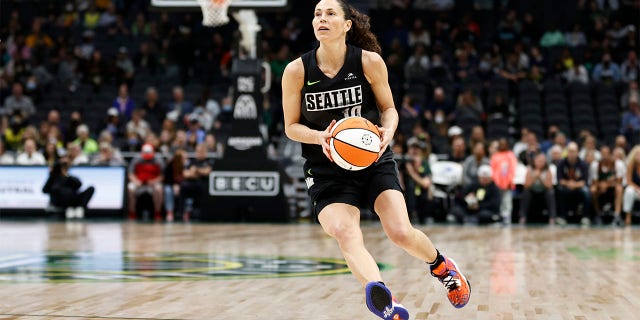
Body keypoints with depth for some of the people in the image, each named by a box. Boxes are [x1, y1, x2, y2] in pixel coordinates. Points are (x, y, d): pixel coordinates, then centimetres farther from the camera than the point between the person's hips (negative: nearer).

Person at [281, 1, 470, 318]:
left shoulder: (370, 62, -8)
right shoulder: (296, 71, -8)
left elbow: (389, 108, 6)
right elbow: (291, 126, 1)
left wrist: (388, 130, -17)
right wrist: (321, 137, -20)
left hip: (374, 161, 1)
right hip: (326, 170, 0)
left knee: (401, 233, -13)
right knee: (344, 233, -29)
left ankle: (442, 266, 23)